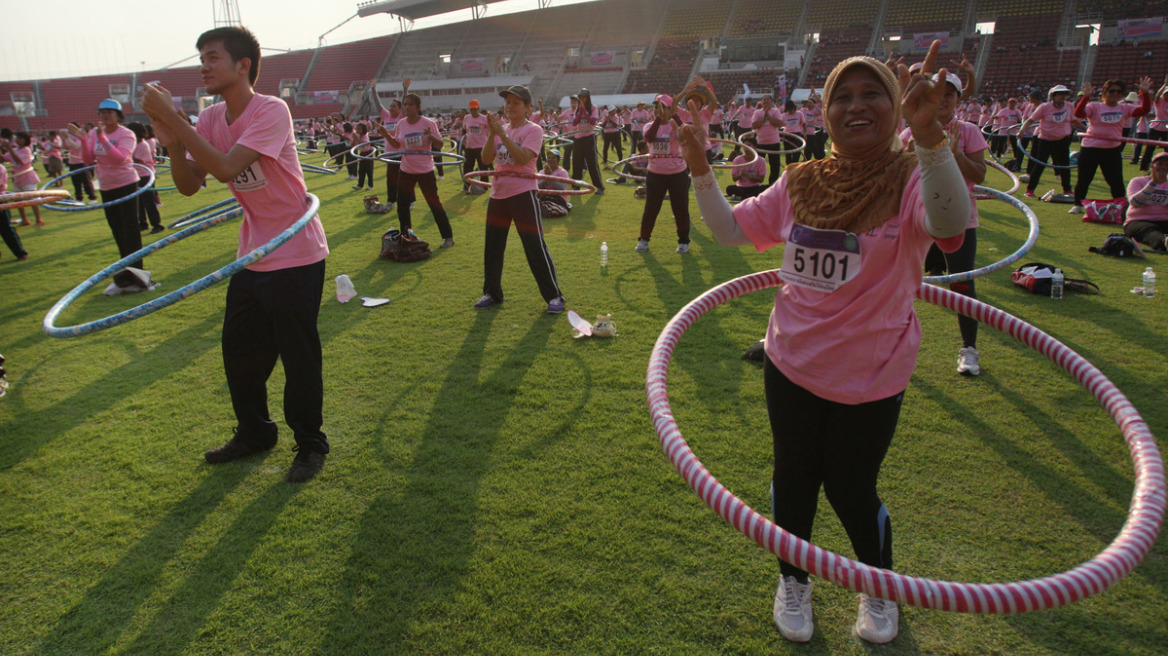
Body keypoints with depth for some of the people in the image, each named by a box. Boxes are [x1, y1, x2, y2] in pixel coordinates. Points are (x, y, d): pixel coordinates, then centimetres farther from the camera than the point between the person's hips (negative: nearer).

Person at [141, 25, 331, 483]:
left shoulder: (271, 111, -17)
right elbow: (189, 186, 2)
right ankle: (254, 433, 37)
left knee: (298, 356, 0)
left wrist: (172, 118, -23)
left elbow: (226, 167, -28)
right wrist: (173, 144, -15)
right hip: (252, 256, 8)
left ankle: (310, 445, 20)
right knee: (239, 350, 17)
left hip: (296, 257, -8)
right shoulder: (211, 119, 5)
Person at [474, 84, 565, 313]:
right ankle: (492, 293, 26)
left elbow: (523, 158, -21)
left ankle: (554, 296, 3)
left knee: (535, 246, -7)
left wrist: (502, 134, -22)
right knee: (492, 246, 12)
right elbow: (487, 159, 0)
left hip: (523, 193, -6)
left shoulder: (533, 130, -5)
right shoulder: (500, 129, 12)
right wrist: (492, 133, -11)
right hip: (499, 192, 6)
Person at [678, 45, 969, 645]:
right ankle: (794, 581, 44)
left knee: (850, 489, 11)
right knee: (794, 477, 17)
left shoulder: (911, 181, -14)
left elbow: (950, 224, -37)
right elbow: (730, 229, 6)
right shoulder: (801, 183, 0)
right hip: (792, 363, 4)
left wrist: (927, 133, -53)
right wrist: (698, 167, -6)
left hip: (870, 376, -3)